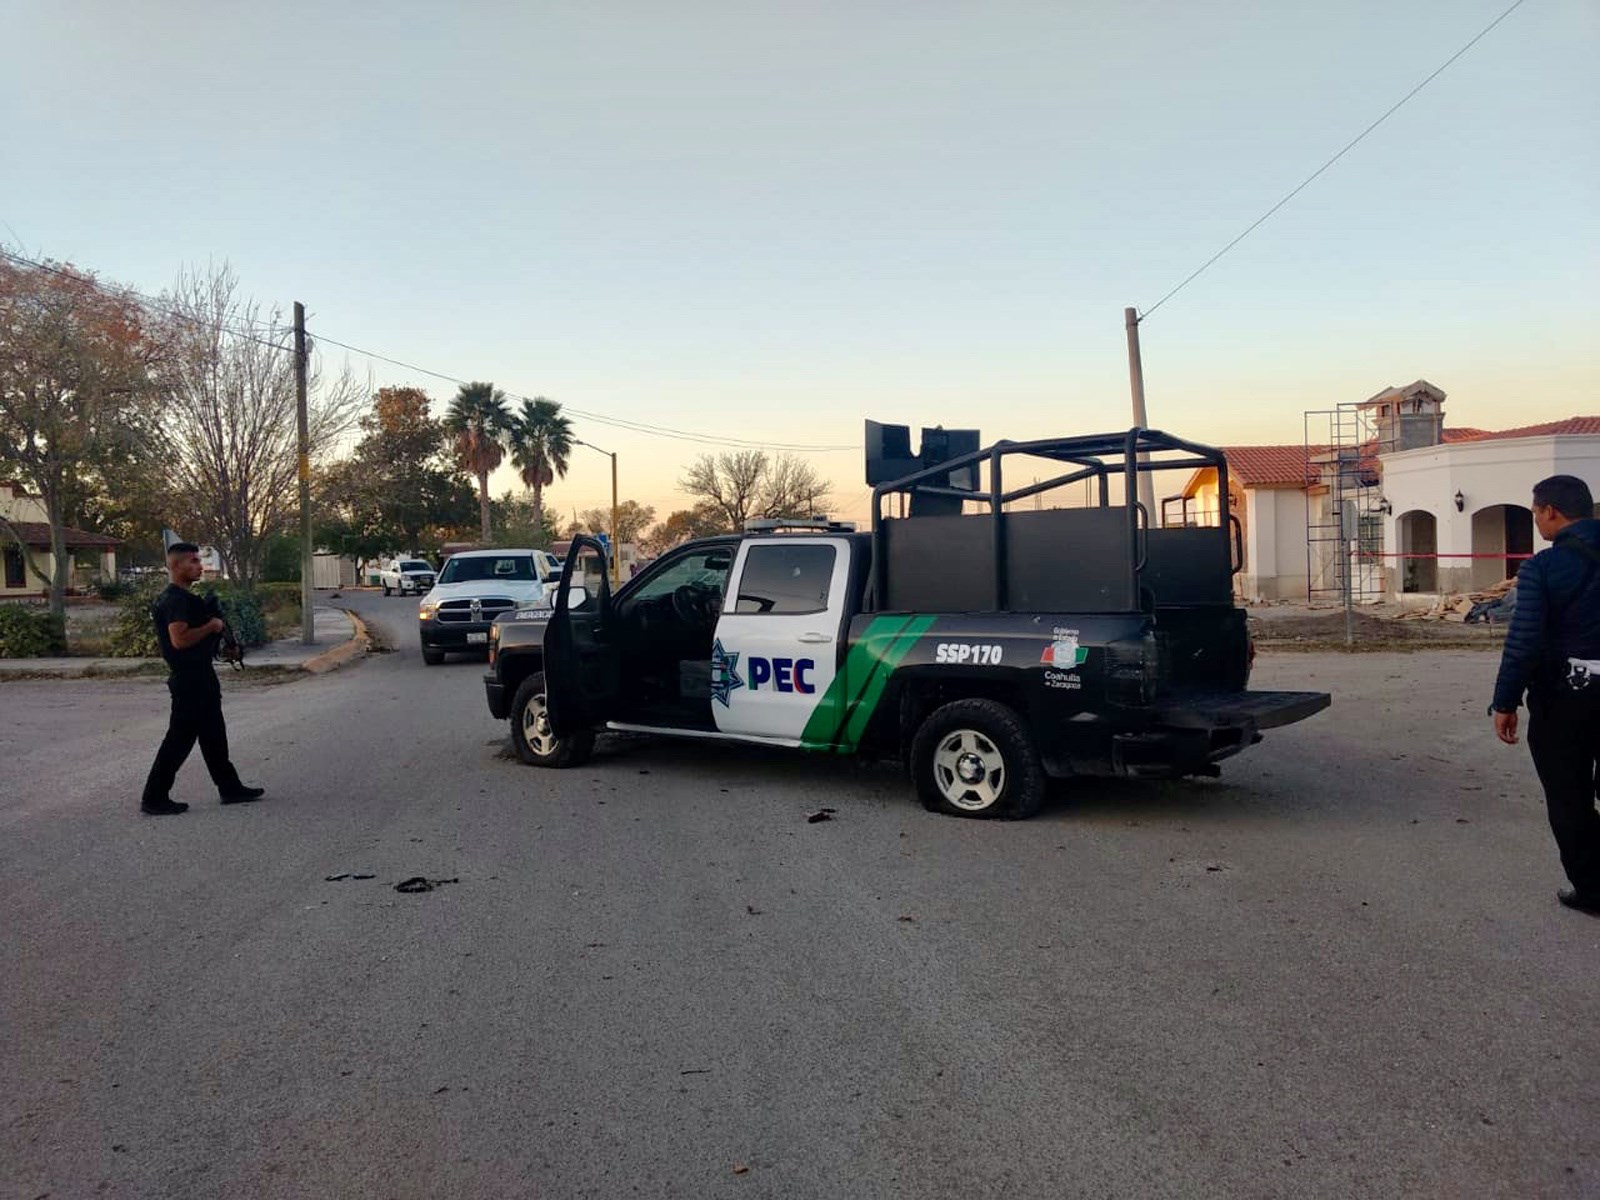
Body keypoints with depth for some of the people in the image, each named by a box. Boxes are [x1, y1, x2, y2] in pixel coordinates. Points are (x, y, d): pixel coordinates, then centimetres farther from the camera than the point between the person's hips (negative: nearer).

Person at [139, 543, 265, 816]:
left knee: (213, 733, 15)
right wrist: (211, 626, -17)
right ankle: (154, 798, 5)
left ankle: (230, 787, 23)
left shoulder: (181, 597, 15)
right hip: (190, 679, -11)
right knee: (180, 737, -4)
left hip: (198, 676, 11)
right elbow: (179, 639, -28)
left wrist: (212, 625, 12)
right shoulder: (177, 599, -18)